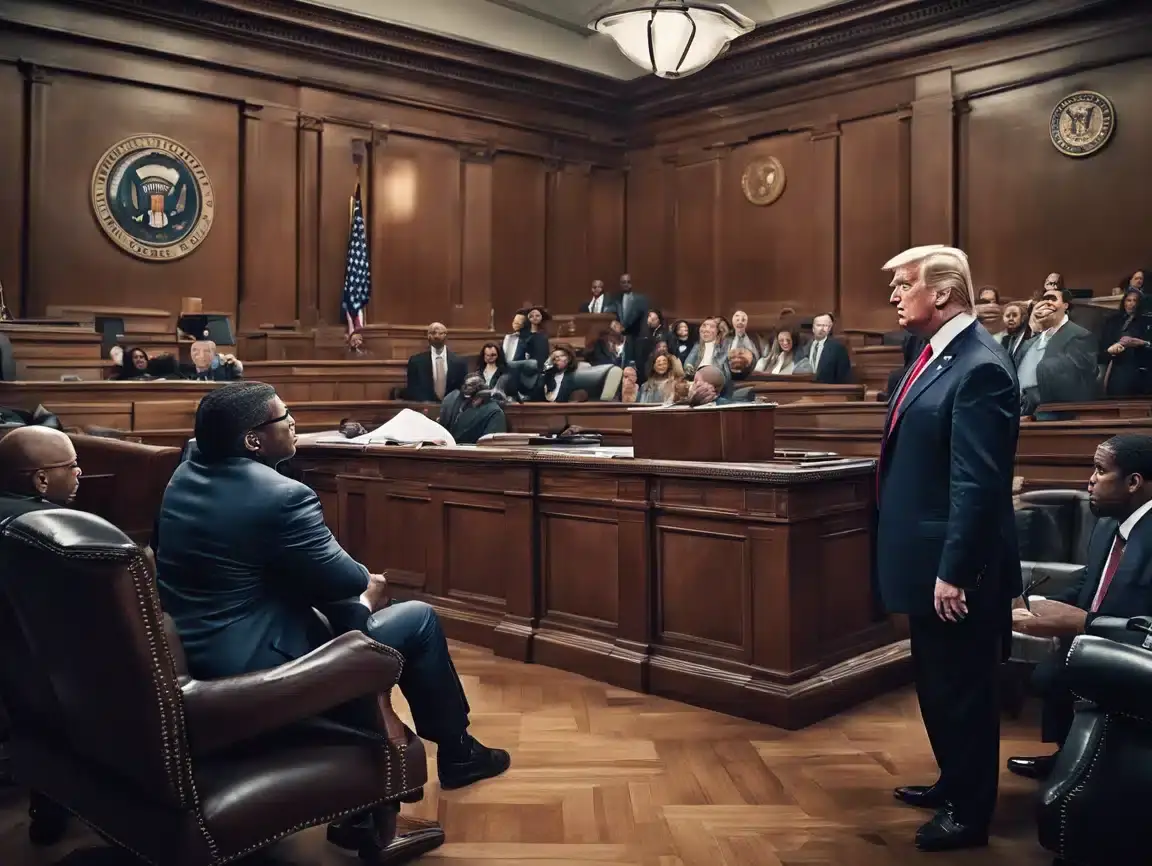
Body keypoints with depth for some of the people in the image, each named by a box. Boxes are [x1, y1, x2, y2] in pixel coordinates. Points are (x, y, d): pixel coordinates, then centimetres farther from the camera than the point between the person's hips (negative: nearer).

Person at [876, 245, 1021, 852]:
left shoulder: (980, 366, -20)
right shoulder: (935, 356, 11)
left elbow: (978, 483, -24)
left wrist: (954, 571, -23)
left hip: (954, 566, -10)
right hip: (928, 557, 10)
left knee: (962, 688, 7)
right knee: (936, 683, 22)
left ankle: (968, 814, 24)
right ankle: (954, 783, 41)